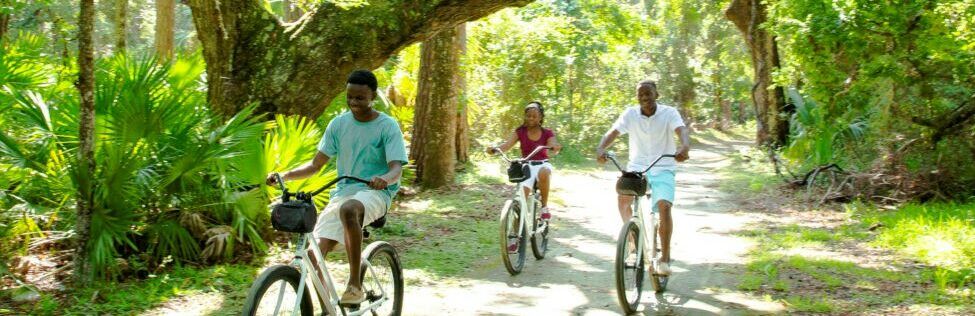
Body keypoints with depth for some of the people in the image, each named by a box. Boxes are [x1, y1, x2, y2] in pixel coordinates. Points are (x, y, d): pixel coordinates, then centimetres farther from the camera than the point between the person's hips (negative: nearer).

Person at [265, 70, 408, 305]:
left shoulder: (387, 126, -4)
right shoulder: (339, 124, 7)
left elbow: (396, 167, -14)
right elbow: (316, 164, 10)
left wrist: (384, 179, -38)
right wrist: (283, 176, -5)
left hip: (374, 192, -5)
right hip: (343, 192, 5)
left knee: (348, 209, -41)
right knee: (314, 255, -13)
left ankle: (355, 285, -32)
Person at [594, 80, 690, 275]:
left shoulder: (669, 113, -7)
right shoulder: (630, 114, -1)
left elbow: (682, 131, -23)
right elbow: (613, 132, -11)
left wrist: (685, 147, -46)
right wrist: (600, 149, -32)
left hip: (663, 169, -2)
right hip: (636, 168, 2)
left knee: (664, 206, -24)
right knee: (623, 198, -22)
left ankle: (665, 258, -14)